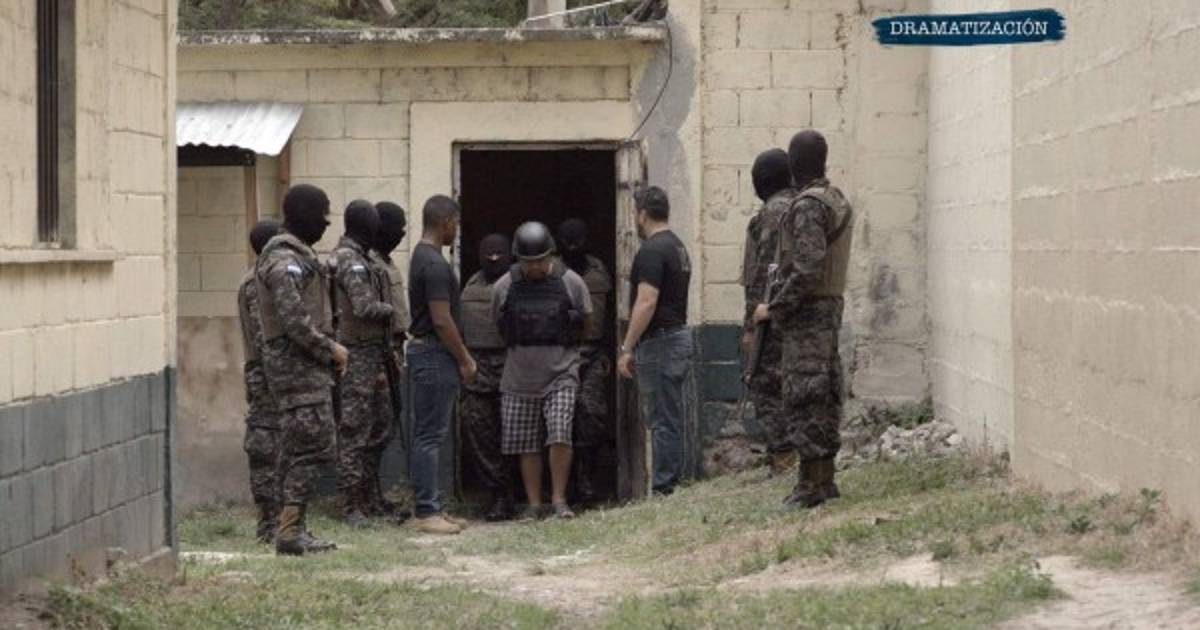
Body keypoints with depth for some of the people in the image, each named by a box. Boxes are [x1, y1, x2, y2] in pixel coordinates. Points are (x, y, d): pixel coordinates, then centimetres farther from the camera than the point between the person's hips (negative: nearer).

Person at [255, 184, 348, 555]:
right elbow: (294, 322, -23)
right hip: (299, 367, -11)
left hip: (303, 365, 11)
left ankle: (290, 531, 13)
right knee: (313, 447, -12)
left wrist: (328, 350, 14)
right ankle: (291, 532, -14)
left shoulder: (296, 255, 19)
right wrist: (331, 349, -12)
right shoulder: (286, 260, -15)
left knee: (297, 449, 11)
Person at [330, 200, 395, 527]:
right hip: (358, 355, -10)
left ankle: (365, 497, 18)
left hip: (372, 355, 10)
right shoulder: (352, 262, -16)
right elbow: (364, 308, -24)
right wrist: (389, 309, -5)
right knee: (354, 431, -7)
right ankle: (351, 506, -5)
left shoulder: (354, 258, 16)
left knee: (378, 425, 13)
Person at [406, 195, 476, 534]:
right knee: (429, 435, -8)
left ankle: (430, 507, 15)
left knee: (429, 435, 11)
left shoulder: (423, 257, 15)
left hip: (428, 352, 11)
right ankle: (426, 511, -8)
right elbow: (442, 320, -20)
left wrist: (462, 357, 21)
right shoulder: (434, 264, -17)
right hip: (435, 354, -11)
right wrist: (464, 360, -11)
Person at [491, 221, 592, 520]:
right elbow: (498, 326, 14)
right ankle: (533, 503, 15)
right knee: (527, 445, 5)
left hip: (560, 375, -2)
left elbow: (586, 321, 10)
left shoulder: (570, 283, -3)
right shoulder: (504, 287, -1)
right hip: (520, 378, 2)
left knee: (560, 435, -15)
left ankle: (559, 499, -2)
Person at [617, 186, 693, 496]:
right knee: (672, 417, 12)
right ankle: (674, 482, 15)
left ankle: (663, 488, -8)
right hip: (680, 335, 10)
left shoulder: (651, 252, -15)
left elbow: (646, 302, -22)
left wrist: (627, 348, -20)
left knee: (662, 420, -8)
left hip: (659, 341, -10)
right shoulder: (678, 247, 17)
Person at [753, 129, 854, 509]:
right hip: (831, 307, 10)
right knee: (825, 395, 12)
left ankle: (811, 485, -8)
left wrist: (773, 308, -15)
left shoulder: (808, 206, -17)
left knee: (803, 397, -8)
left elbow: (806, 269, -24)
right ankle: (825, 479, 16)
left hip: (806, 312, -10)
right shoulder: (838, 201, 13)